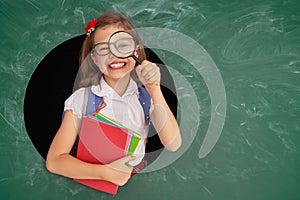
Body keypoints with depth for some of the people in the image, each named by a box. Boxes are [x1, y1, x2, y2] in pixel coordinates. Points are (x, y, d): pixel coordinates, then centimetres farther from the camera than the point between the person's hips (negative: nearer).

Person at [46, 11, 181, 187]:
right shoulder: (82, 99, -6)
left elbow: (173, 145, -10)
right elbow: (54, 160, -8)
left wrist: (154, 89, -16)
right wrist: (105, 172, -21)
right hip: (93, 184, -1)